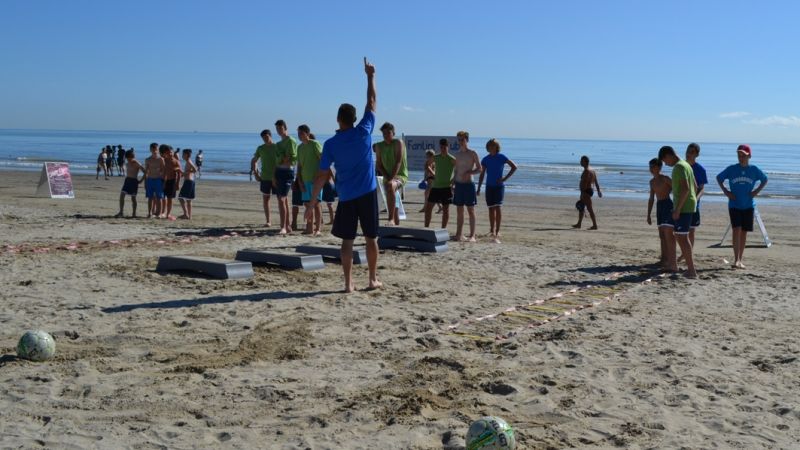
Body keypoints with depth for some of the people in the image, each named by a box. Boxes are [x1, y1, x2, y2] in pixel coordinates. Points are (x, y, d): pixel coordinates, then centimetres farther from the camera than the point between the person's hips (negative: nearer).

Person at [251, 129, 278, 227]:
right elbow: (253, 161, 17)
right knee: (265, 199, 4)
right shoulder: (260, 148, 7)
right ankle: (268, 221, 11)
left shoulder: (277, 147, -1)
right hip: (264, 177, 3)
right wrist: (255, 172, 3)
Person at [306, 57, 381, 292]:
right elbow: (371, 102, 7)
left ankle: (348, 283, 0)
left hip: (346, 197, -1)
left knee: (347, 240, 4)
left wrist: (312, 203, -1)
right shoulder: (364, 131, -5)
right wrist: (370, 76, 17)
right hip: (368, 193, 1)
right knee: (371, 238, 10)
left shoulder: (331, 144, -5)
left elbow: (321, 176, -6)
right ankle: (373, 279, 18)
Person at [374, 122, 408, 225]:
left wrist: (391, 178, -24)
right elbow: (379, 165, 8)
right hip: (387, 177, 6)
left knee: (390, 186, -39)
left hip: (401, 175, -6)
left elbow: (398, 162, -16)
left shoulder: (398, 143, -7)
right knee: (394, 207, 10)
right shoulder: (379, 146, 7)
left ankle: (391, 219, -44)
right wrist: (386, 177, -9)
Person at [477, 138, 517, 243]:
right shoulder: (485, 159, 5)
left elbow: (514, 167, -1)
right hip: (489, 186, 4)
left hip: (499, 186, -3)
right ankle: (492, 231, 18)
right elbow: (482, 174, 11)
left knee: (497, 208, -14)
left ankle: (496, 232, -14)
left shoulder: (502, 157, -4)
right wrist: (478, 188, 6)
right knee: (491, 209, 7)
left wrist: (505, 178, -8)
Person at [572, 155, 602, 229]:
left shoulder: (586, 171, -18)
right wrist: (598, 191, 23)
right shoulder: (592, 171, 13)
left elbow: (584, 184, -23)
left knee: (590, 209, -9)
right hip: (590, 190, 11)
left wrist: (582, 195, -23)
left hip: (586, 191, -11)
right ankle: (579, 224, 27)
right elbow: (596, 182, 17)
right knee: (581, 208, 19)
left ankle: (595, 225, -9)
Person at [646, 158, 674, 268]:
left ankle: (671, 259, -11)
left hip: (667, 205, -8)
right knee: (662, 234, 10)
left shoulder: (665, 179, -9)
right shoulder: (652, 181, 15)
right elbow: (651, 199, 21)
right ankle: (664, 258, 15)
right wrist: (649, 214, 19)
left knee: (668, 233, -11)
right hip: (659, 206, 8)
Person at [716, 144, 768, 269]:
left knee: (744, 232, 7)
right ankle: (736, 260, -17)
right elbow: (719, 178, 11)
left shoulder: (754, 170, 0)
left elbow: (765, 180, 15)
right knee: (736, 230, -14)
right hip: (734, 205, -2)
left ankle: (740, 260, 16)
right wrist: (725, 191, 0)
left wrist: (757, 191, 1)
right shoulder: (731, 169, -3)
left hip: (748, 206, 2)